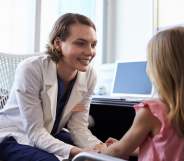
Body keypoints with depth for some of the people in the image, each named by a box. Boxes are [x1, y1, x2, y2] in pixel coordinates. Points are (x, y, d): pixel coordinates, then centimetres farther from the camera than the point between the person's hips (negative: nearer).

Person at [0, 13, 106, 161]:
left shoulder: (88, 75, -12)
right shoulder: (31, 69, -27)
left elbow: (78, 126, -10)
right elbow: (34, 132, -26)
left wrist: (99, 147, -30)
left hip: (51, 135, 4)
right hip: (13, 137, -4)